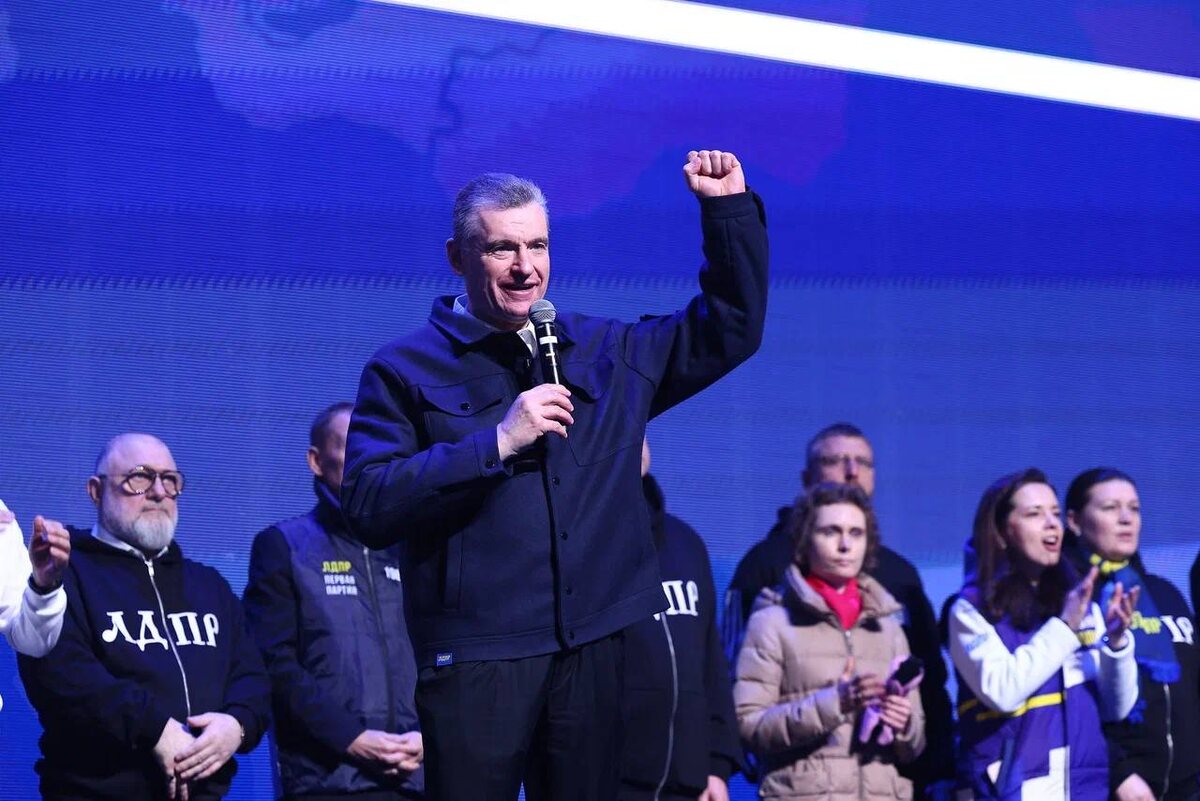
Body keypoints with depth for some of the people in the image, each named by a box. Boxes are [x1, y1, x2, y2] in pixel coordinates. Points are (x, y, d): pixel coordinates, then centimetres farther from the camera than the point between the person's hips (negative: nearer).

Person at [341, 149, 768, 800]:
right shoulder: (406, 371, 1)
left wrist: (727, 206, 13)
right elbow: (368, 507, -12)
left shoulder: (605, 353, 15)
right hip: (477, 662, -4)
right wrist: (498, 442, -16)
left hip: (594, 651, 4)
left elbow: (729, 329, 23)